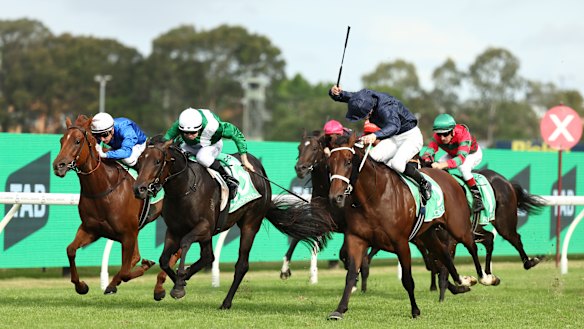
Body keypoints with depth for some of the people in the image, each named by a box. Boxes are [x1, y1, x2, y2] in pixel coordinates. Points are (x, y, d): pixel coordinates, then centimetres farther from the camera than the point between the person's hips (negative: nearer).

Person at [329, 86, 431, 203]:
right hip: (393, 138, 8)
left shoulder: (385, 108, -35)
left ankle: (423, 184, -8)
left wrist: (375, 135, -70)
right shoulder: (362, 98, -13)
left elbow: (394, 126, -52)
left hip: (411, 136, -8)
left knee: (397, 164, -32)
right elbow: (340, 96, -3)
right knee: (372, 158, -18)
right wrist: (334, 93, -29)